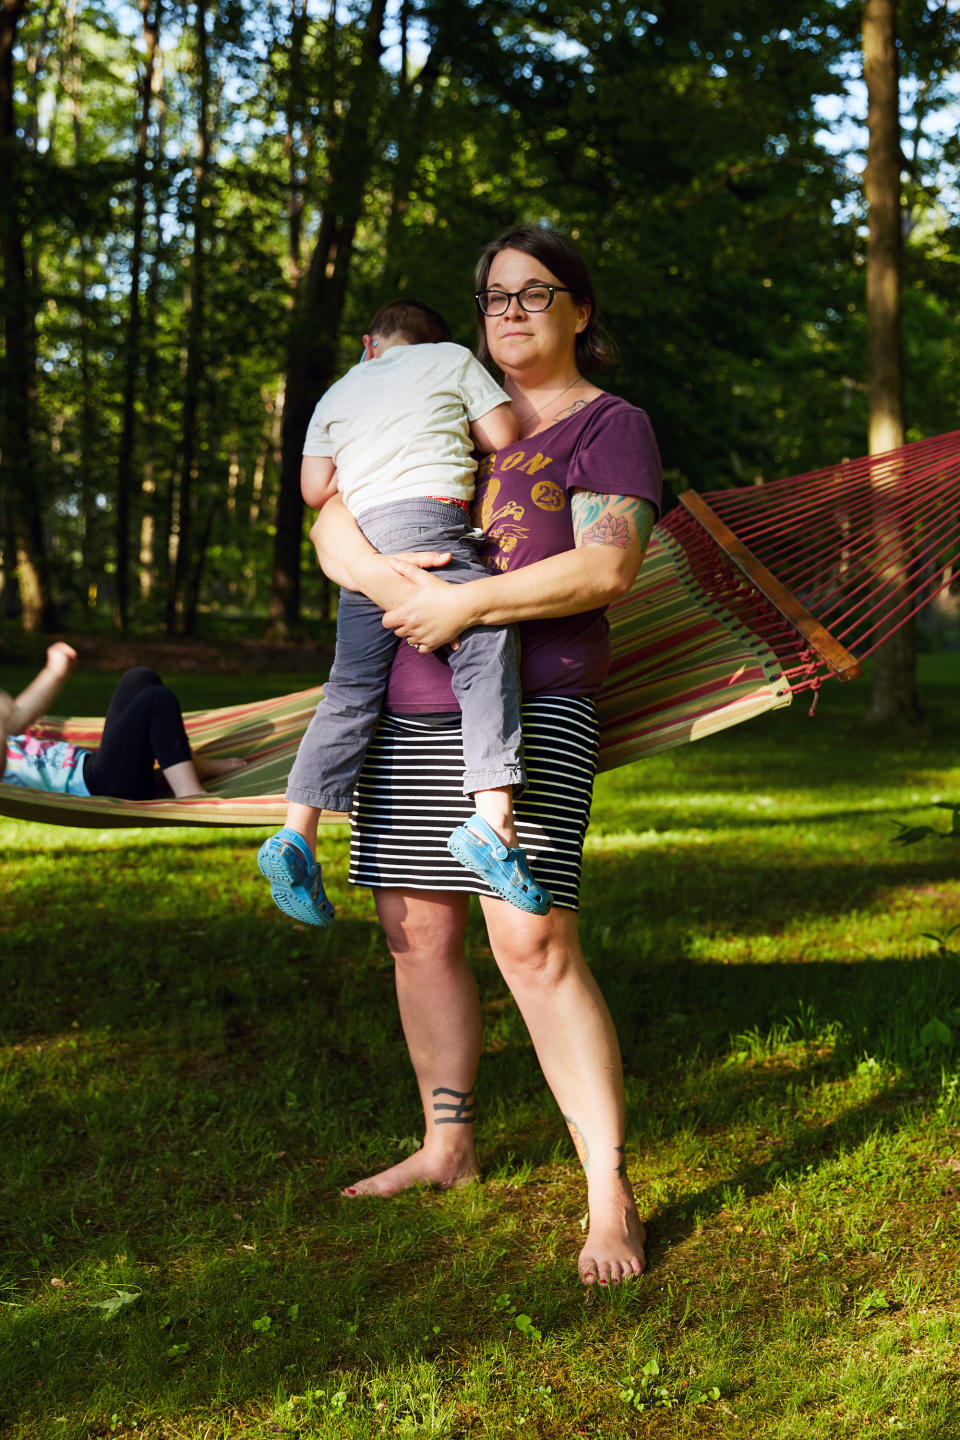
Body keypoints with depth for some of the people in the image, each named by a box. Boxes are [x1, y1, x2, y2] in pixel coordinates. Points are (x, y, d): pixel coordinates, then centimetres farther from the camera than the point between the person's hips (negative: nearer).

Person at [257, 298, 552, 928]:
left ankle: (297, 835, 0)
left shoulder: (337, 395, 26)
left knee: (351, 693, 6)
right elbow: (505, 435, 10)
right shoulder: (453, 359, 17)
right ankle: (492, 818, -29)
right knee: (488, 656, -11)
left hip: (361, 539, 5)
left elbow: (315, 489, 18)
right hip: (434, 523, -5)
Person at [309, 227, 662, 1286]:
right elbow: (330, 520, 12)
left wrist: (464, 603, -20)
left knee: (530, 939, -16)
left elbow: (607, 565, -13)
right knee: (417, 931, 8)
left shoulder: (611, 426, 3)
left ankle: (610, 1196, -9)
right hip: (410, 711, 7)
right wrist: (377, 573, -11)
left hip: (531, 703, -6)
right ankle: (446, 1147, 25)